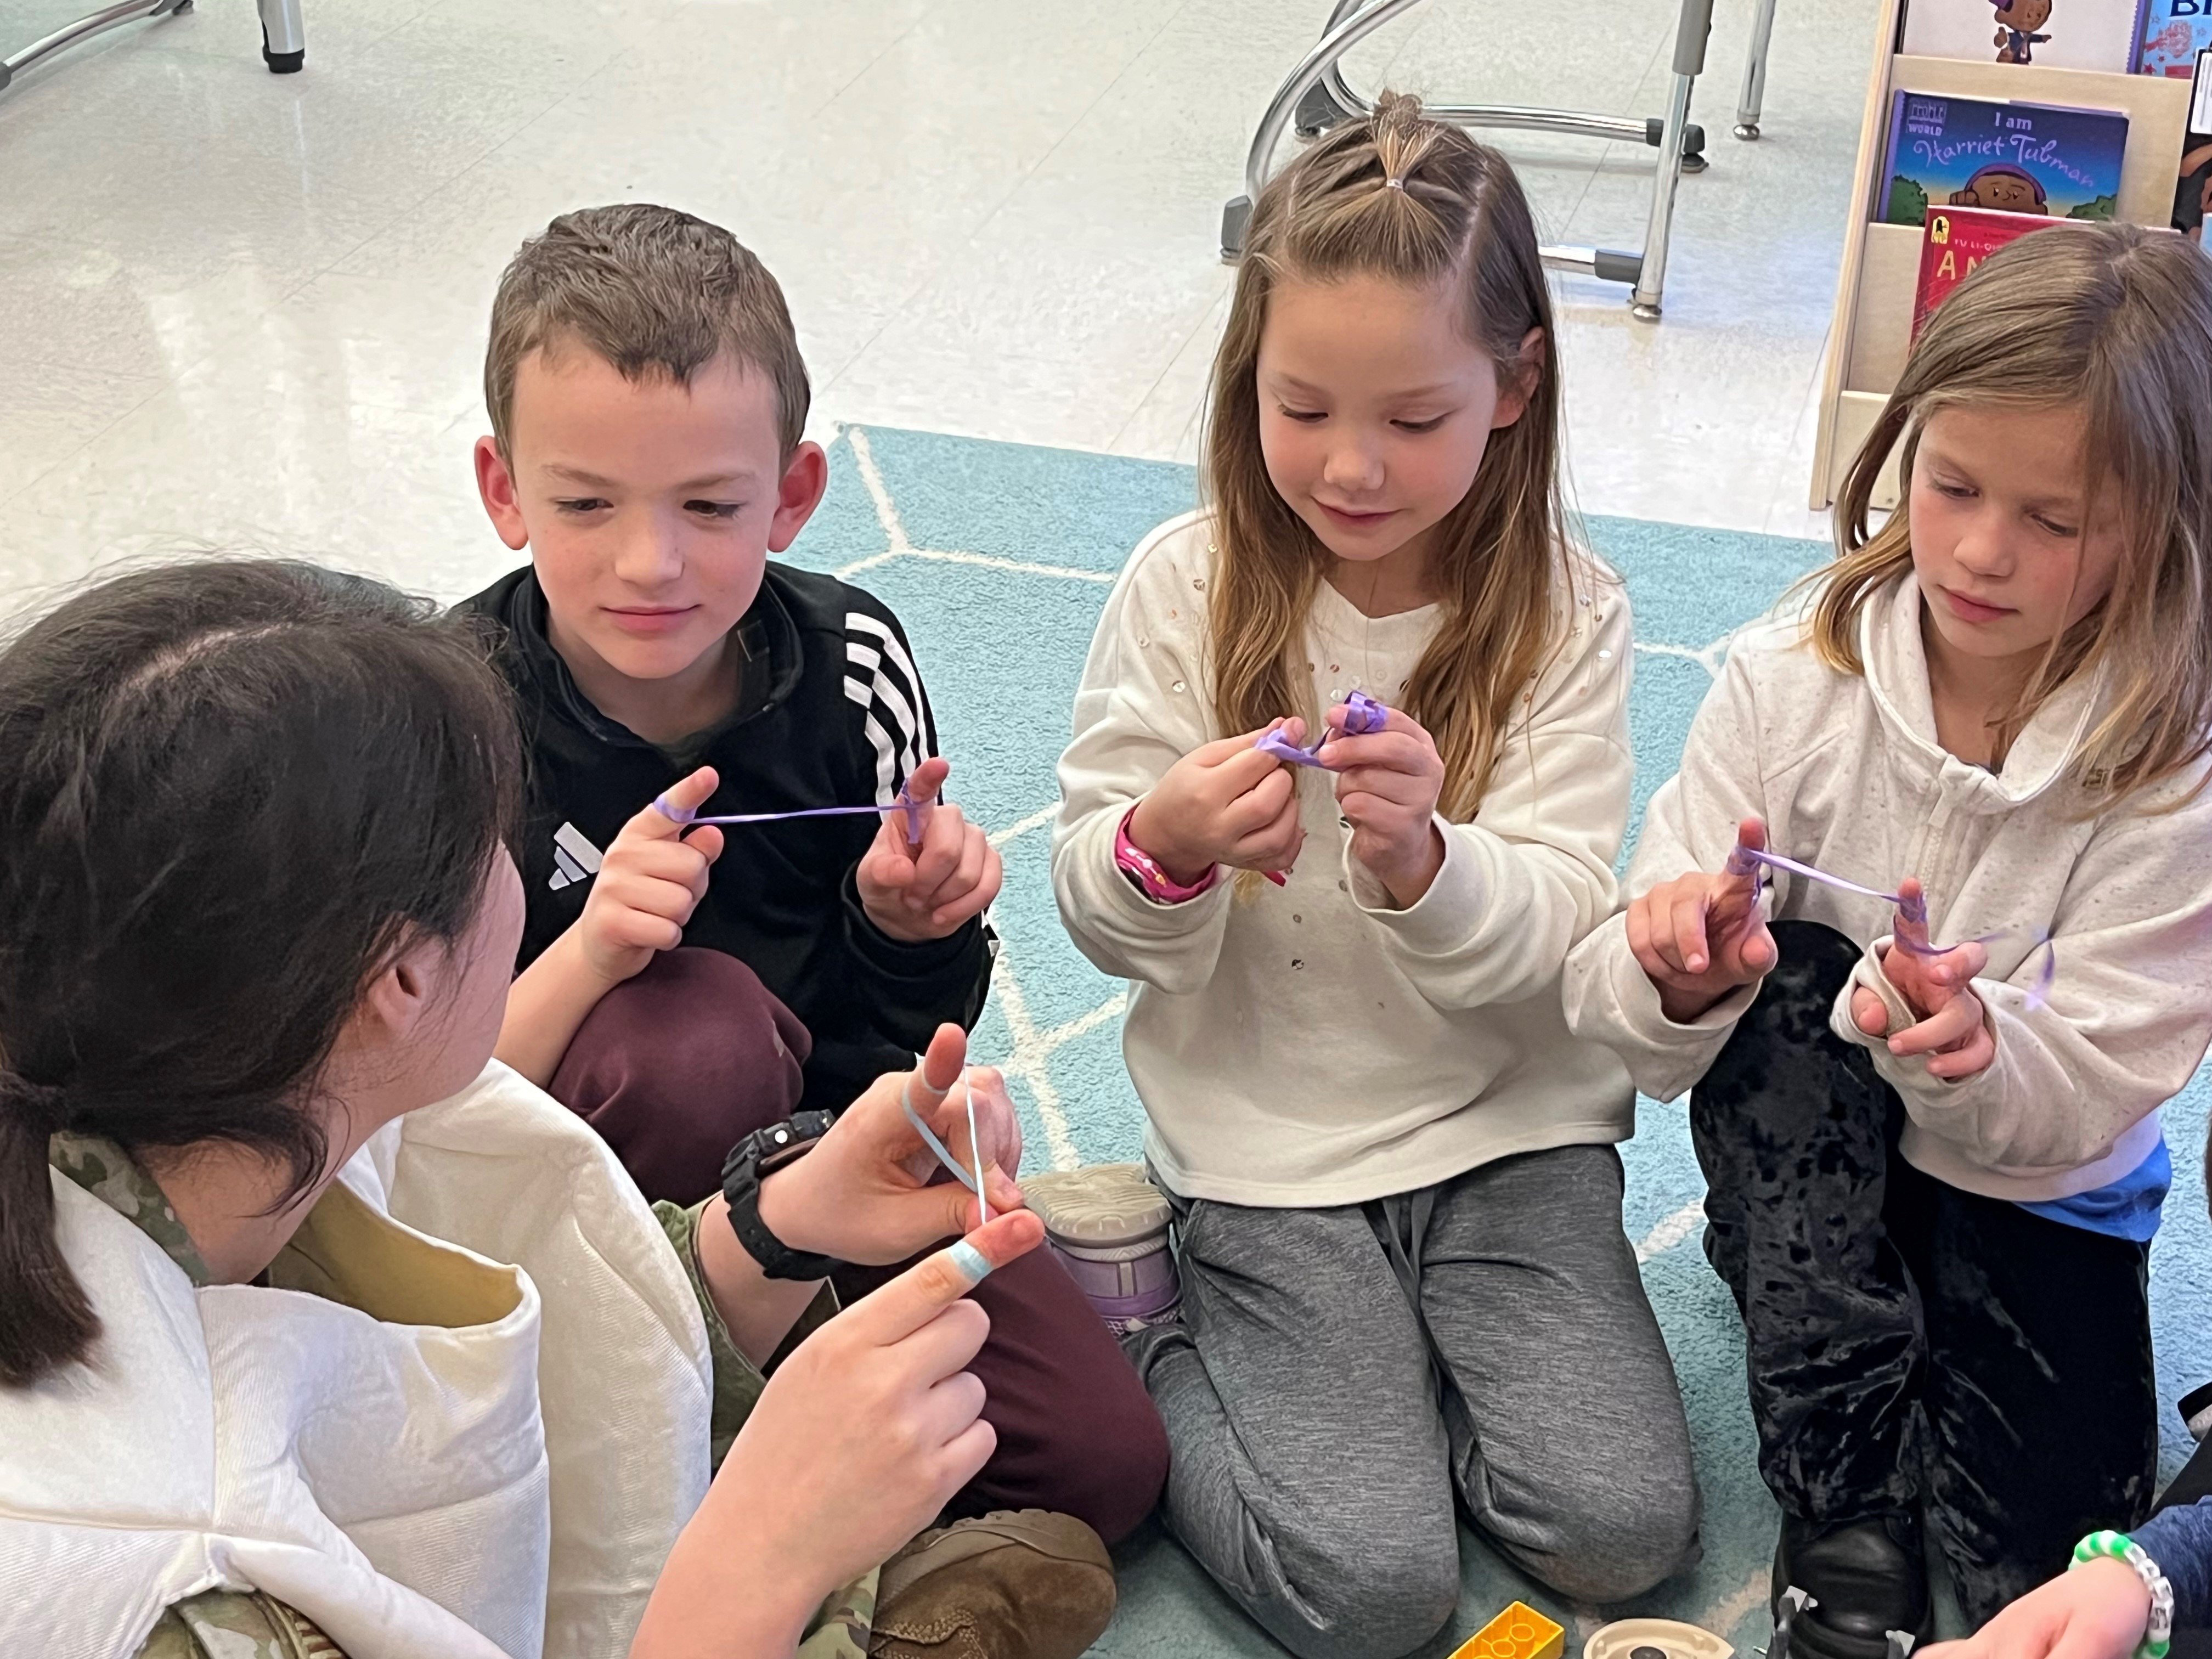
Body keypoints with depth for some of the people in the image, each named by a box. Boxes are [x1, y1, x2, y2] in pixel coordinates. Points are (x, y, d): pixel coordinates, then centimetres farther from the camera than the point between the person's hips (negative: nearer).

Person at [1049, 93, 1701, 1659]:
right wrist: (1164, 848, -29)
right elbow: (1100, 917, -5)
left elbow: (1560, 930, -12)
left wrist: (1423, 863, -34)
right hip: (1267, 1138, -2)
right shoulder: (1187, 587, -8)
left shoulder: (1566, 616, -7)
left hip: (1508, 1120, 2)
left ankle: (1364, 1375, 15)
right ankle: (1163, 1368, 13)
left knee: (1624, 1529, -10)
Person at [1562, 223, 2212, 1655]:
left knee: (2044, 1538, -19)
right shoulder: (1796, 677, -17)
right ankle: (1843, 1486, -17)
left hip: (2030, 1192, -1)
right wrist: (1676, 981, -40)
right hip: (1804, 1157, 1)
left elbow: (2090, 1099, -19)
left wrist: (1976, 1050, -41)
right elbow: (1641, 1031, -15)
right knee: (1787, 990, -30)